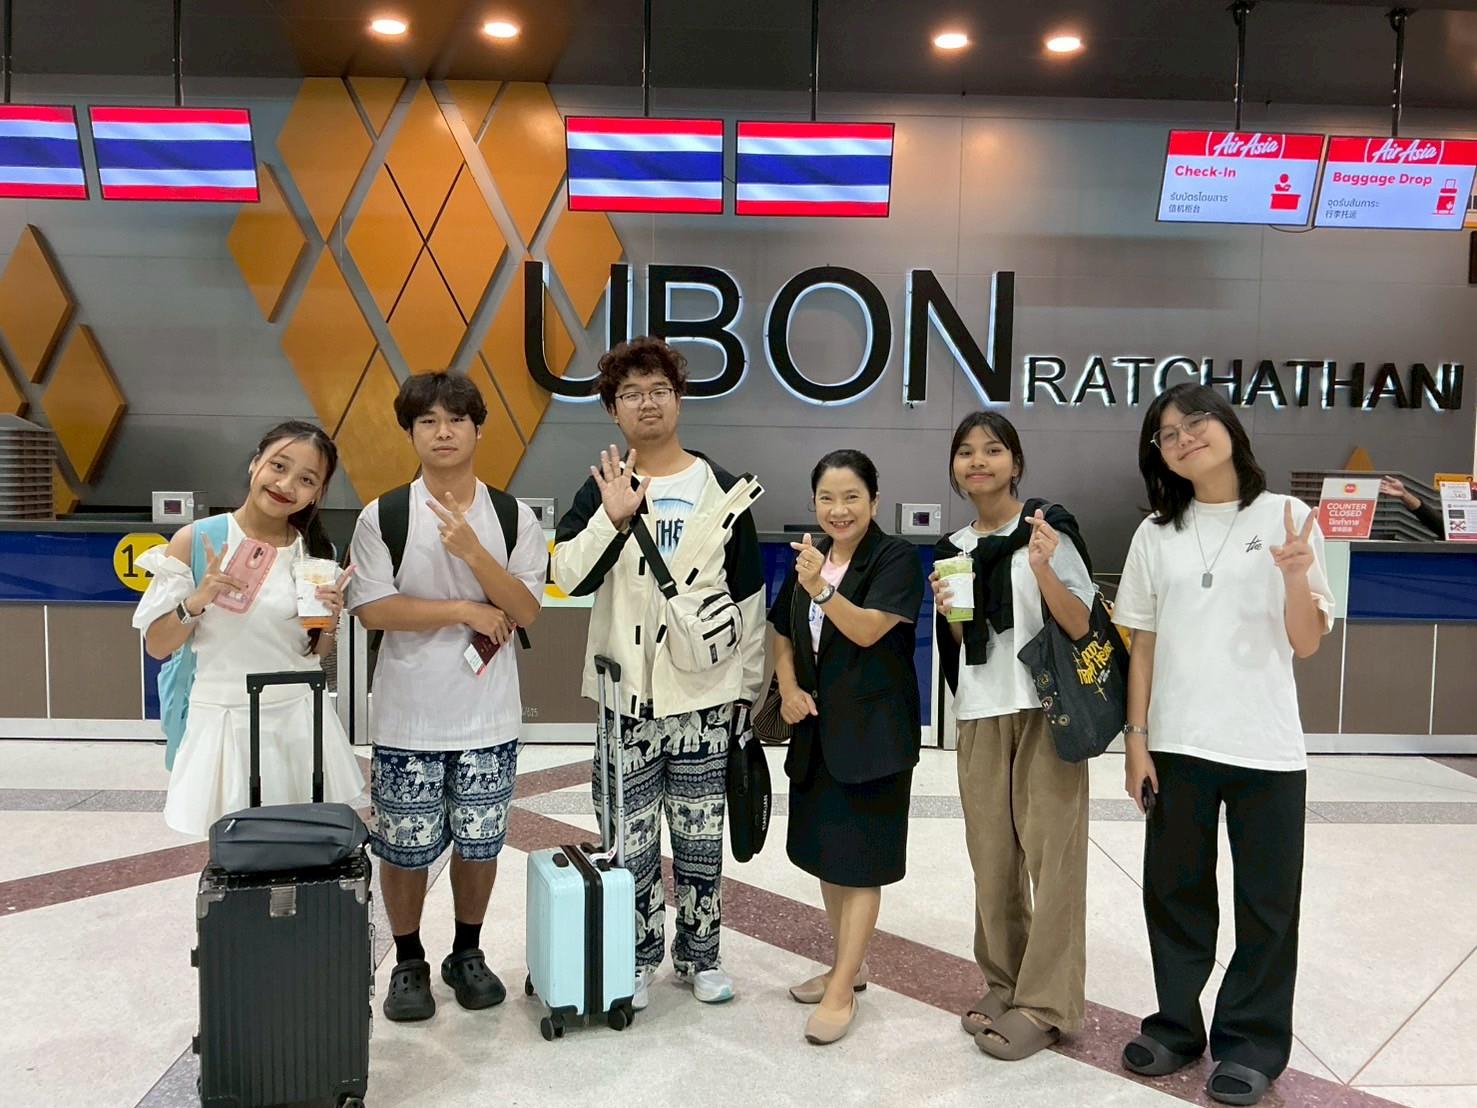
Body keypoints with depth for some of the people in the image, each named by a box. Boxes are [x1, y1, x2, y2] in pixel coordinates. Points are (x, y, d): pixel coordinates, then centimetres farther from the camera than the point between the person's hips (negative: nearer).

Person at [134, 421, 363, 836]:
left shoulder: (317, 552, 2)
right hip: (227, 722, -2)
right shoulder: (195, 541, -7)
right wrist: (198, 600, -19)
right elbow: (157, 646, -2)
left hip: (301, 722, 3)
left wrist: (330, 621, -9)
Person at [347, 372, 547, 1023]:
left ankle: (467, 953, 33)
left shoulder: (513, 518, 0)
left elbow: (525, 610, -7)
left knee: (479, 843, 12)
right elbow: (373, 610, -11)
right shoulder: (382, 517, -4)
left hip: (489, 718, 1)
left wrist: (472, 552, -21)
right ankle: (408, 962, 29)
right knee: (404, 847, 8)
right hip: (407, 719, -1)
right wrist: (466, 611, -13)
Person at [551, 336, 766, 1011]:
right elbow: (568, 576, -11)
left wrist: (749, 685, 6)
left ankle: (699, 954, 27)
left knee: (700, 835, 10)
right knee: (629, 837, 7)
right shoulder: (602, 488, 3)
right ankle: (638, 959, 24)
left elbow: (749, 597, 7)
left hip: (704, 694, 0)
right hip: (626, 695, 0)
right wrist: (613, 518, -24)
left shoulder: (722, 489, 4)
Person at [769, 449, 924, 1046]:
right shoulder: (808, 558, 10)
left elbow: (868, 630, -21)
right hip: (817, 728, 7)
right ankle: (848, 964, 32)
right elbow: (783, 635, 16)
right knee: (824, 851, 16)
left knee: (859, 860, -3)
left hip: (873, 732, -7)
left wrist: (821, 589, -36)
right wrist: (789, 689, -1)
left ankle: (842, 992, 5)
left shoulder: (896, 558, -10)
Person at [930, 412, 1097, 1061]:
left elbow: (1084, 627, -9)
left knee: (1050, 854, -4)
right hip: (979, 716, 5)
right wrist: (949, 611, -3)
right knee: (992, 855, 6)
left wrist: (1044, 569, -23)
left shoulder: (1049, 528, -5)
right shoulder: (953, 547, 11)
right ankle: (1003, 983, 21)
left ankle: (1046, 1003, 5)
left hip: (1046, 711, -4)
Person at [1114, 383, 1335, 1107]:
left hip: (1265, 746, -2)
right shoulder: (1156, 534, 5)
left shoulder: (1285, 517, -2)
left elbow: (1307, 643, -3)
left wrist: (1296, 576, -21)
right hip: (1177, 744, 2)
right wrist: (1136, 739, 0)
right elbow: (1142, 646, 6)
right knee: (1173, 889, 11)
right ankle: (1177, 1027, 29)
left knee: (1266, 900, 7)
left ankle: (1251, 1042, 24)